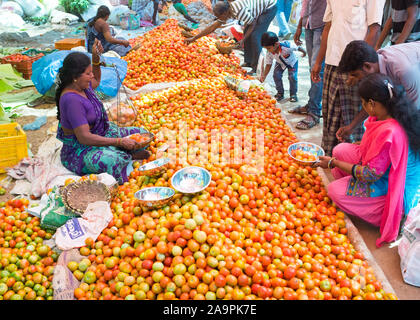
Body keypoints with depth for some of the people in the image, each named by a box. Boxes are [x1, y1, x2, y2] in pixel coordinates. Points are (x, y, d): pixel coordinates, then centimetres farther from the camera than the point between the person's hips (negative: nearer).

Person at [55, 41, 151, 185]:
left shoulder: (81, 85, 0)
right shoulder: (72, 99, -28)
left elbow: (96, 81, 26)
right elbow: (84, 138, -31)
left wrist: (95, 58, 8)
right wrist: (119, 142, -29)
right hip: (80, 150, -10)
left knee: (141, 134, 8)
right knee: (113, 161, -39)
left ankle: (125, 156, -11)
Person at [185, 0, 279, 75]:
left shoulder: (240, 12, -34)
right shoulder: (226, 10, -7)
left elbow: (253, 24, -19)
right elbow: (212, 27, 0)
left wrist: (243, 40, -17)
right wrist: (194, 38, 0)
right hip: (259, 8, 9)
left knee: (255, 36, -14)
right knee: (247, 33, 9)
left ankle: (256, 68, -7)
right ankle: (248, 62, 19)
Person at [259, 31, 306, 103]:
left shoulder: (287, 46, -42)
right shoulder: (269, 53, -27)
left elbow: (298, 48, -23)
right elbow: (268, 65, -15)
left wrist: (304, 52, -2)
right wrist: (264, 76, -23)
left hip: (292, 62, -3)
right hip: (280, 63, 4)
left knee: (292, 77, -17)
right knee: (276, 75, -14)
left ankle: (293, 94, 4)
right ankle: (280, 93, 5)